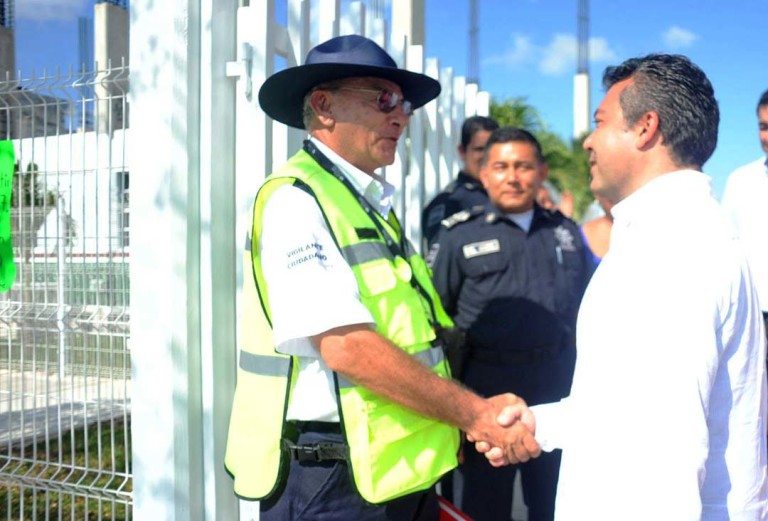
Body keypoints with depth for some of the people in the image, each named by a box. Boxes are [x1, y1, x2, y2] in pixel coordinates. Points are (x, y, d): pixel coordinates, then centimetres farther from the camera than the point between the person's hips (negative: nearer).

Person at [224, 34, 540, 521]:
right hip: (333, 480, -8)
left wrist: (476, 418, 6)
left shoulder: (372, 203, 13)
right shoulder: (294, 199, -14)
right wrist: (475, 414, -19)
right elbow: (347, 346, -24)